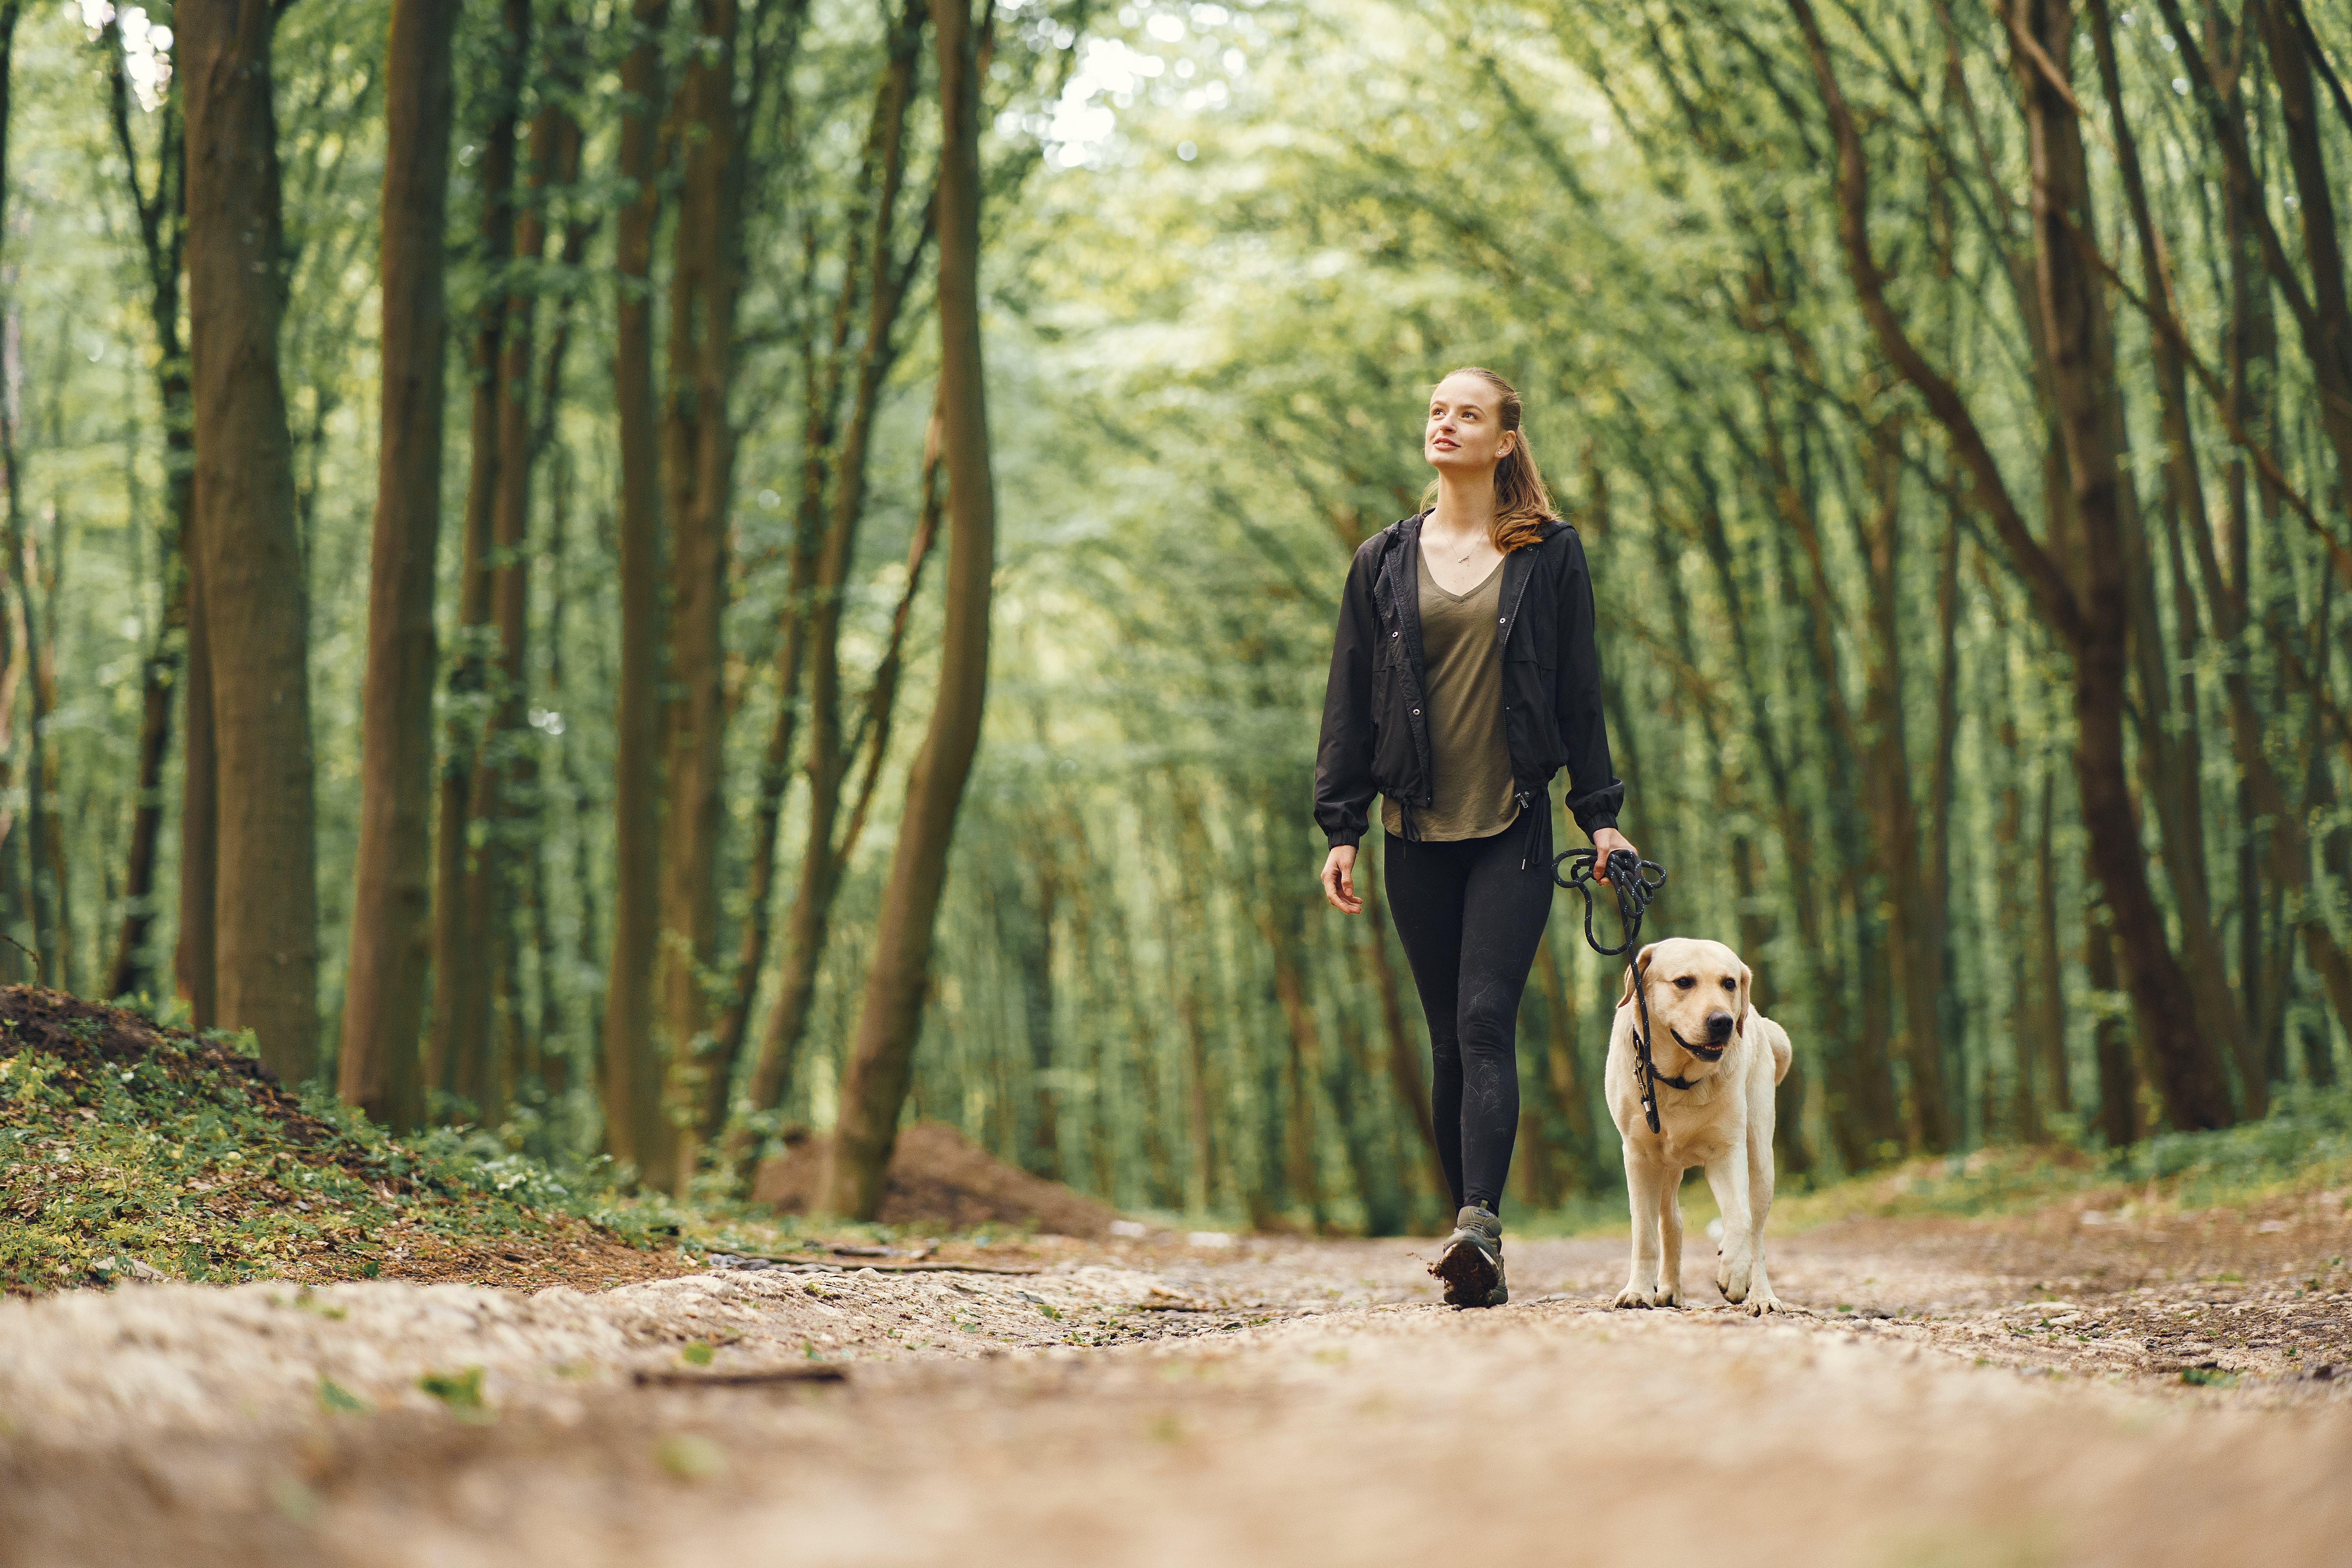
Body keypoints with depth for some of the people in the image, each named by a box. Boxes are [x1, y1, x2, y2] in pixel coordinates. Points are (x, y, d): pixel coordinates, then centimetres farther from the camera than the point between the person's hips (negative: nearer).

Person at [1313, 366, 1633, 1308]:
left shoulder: (1550, 556, 5)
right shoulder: (1384, 561, 10)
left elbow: (1580, 693, 7)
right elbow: (1350, 699, 10)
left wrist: (1600, 815, 3)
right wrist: (1340, 829, 4)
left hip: (1514, 826, -3)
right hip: (1418, 832, 3)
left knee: (1486, 1022, -16)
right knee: (1450, 1040, 5)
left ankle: (1479, 1226, -26)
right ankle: (1478, 1258, 10)